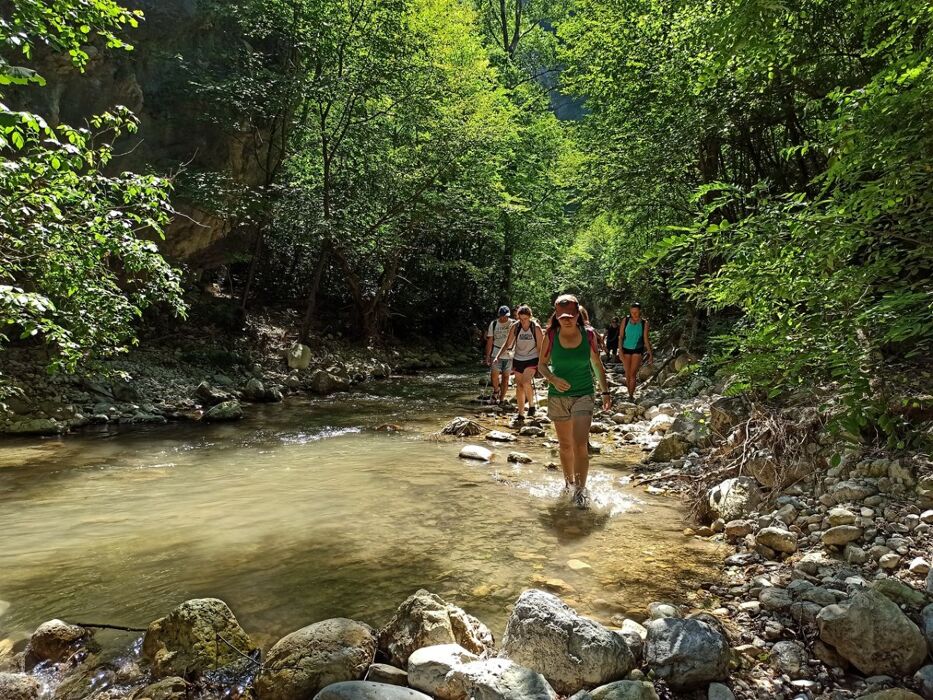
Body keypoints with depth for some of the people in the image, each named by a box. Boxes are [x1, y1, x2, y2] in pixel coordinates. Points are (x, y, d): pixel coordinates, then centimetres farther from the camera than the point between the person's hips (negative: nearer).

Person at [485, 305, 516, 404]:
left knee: (505, 377, 6)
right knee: (494, 375, -13)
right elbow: (489, 341, 6)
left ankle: (501, 399, 18)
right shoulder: (493, 324, 4)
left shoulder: (513, 324, -1)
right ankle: (496, 390, 16)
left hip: (510, 355, 0)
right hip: (496, 354, 0)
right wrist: (488, 356, 3)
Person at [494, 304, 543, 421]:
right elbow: (507, 344, 1)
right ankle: (521, 414, 16)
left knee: (526, 382, -24)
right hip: (518, 359, 3)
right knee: (519, 386, 6)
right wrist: (497, 357, -7)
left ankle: (532, 404, 0)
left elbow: (540, 348, -5)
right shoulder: (515, 327, -4)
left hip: (532, 360, -3)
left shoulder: (536, 328, -10)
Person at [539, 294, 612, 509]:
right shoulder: (551, 337, -7)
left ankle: (580, 489, -1)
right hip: (558, 396, 1)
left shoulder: (588, 335, -6)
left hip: (583, 395, -1)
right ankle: (569, 482, 35)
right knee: (565, 445, 14)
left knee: (580, 445, -13)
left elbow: (597, 364, 7)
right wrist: (553, 379, -17)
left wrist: (605, 391, 7)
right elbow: (542, 364, 3)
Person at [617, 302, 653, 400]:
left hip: (637, 350, -1)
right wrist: (620, 350, -9)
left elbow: (646, 339, -1)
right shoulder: (625, 320, -4)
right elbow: (621, 336, -2)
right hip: (626, 349, 1)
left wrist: (650, 354, -2)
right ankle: (629, 394, 17)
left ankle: (631, 396, -4)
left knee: (633, 374, -9)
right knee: (627, 374, 5)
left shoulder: (644, 323, -6)